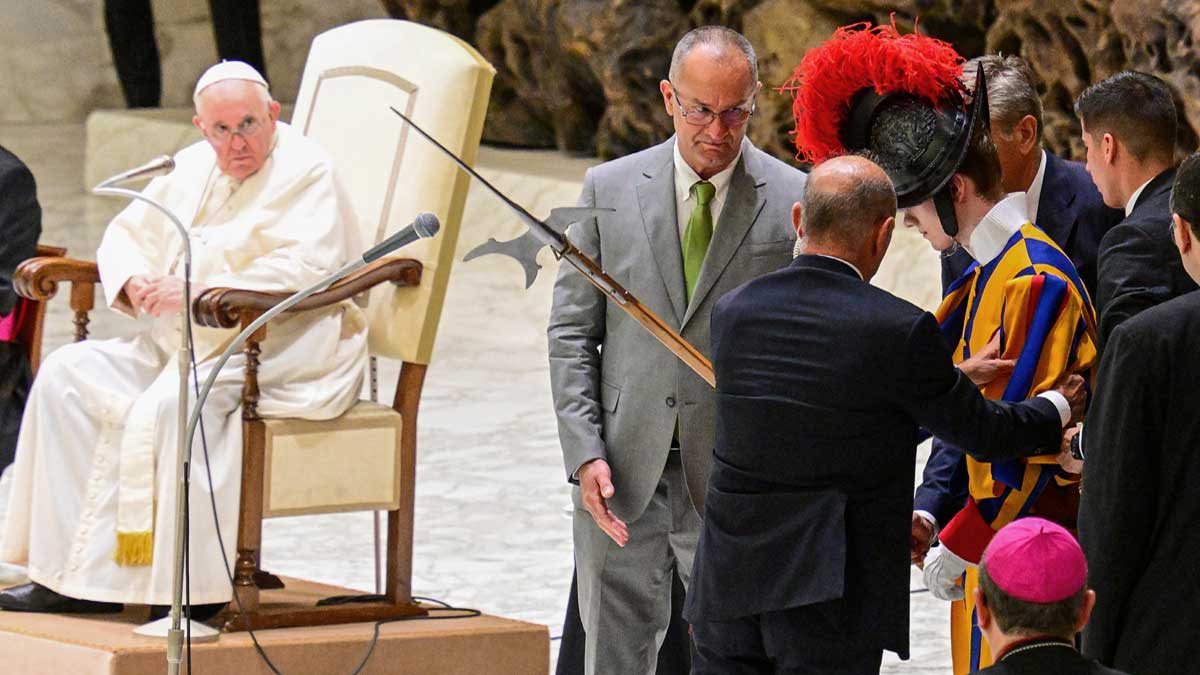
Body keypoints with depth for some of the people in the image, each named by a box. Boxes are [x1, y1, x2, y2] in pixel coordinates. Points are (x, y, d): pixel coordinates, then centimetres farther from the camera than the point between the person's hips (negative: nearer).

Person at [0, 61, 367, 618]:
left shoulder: (305, 172, -9)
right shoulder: (192, 169, 15)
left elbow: (308, 269, -23)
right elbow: (127, 233, 23)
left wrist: (199, 291, -25)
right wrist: (134, 284, -3)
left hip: (280, 351, -8)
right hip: (186, 344, 8)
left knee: (170, 404, -34)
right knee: (68, 374, -7)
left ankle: (197, 587, -29)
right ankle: (74, 575, -11)